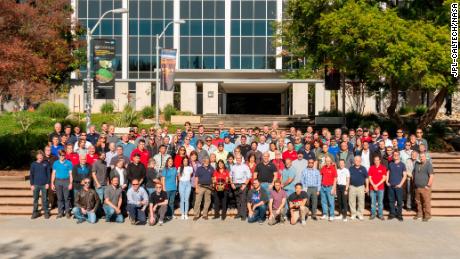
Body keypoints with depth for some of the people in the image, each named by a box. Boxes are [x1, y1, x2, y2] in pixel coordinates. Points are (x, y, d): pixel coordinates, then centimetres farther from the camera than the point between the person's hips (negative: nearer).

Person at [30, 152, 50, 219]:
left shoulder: (46, 164, 1)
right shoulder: (33, 164, 3)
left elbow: (48, 174, 2)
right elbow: (31, 175, 5)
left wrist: (48, 183, -4)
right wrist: (32, 184, 0)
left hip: (44, 184, -1)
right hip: (36, 184, 1)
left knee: (45, 199, 3)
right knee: (35, 199, 6)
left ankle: (46, 212, 11)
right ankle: (35, 212, 15)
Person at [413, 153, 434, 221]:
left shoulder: (428, 165, -8)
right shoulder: (417, 164, 12)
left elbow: (431, 176, -13)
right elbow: (414, 174, 22)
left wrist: (428, 185, -16)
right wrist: (414, 182, 14)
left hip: (425, 187, -6)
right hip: (417, 187, 7)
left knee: (426, 202, -2)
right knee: (418, 201, 14)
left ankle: (427, 215, 6)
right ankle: (419, 213, 27)